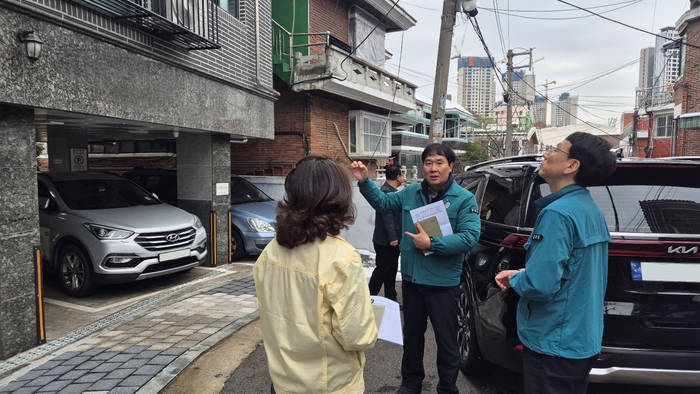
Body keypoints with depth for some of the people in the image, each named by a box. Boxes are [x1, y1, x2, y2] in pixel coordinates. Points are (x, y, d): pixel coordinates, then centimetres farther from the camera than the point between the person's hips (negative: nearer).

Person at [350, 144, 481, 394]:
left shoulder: (464, 199, -12)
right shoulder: (410, 193, 3)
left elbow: (469, 237, -20)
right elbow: (382, 203, 15)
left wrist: (432, 244, -24)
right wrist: (364, 182, 1)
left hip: (443, 283, -4)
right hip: (411, 279, 5)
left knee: (446, 340, 11)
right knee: (411, 335, 21)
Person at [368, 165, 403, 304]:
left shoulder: (391, 190, 13)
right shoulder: (386, 192, -20)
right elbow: (387, 216, -24)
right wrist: (392, 237, -24)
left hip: (392, 239, 10)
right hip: (386, 240, -10)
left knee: (391, 271, 15)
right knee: (382, 270, -2)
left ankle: (390, 298, 24)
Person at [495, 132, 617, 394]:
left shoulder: (558, 213, -25)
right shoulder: (590, 209, 6)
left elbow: (540, 285, -31)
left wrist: (514, 279, -9)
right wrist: (523, 273, 7)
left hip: (555, 344, -9)